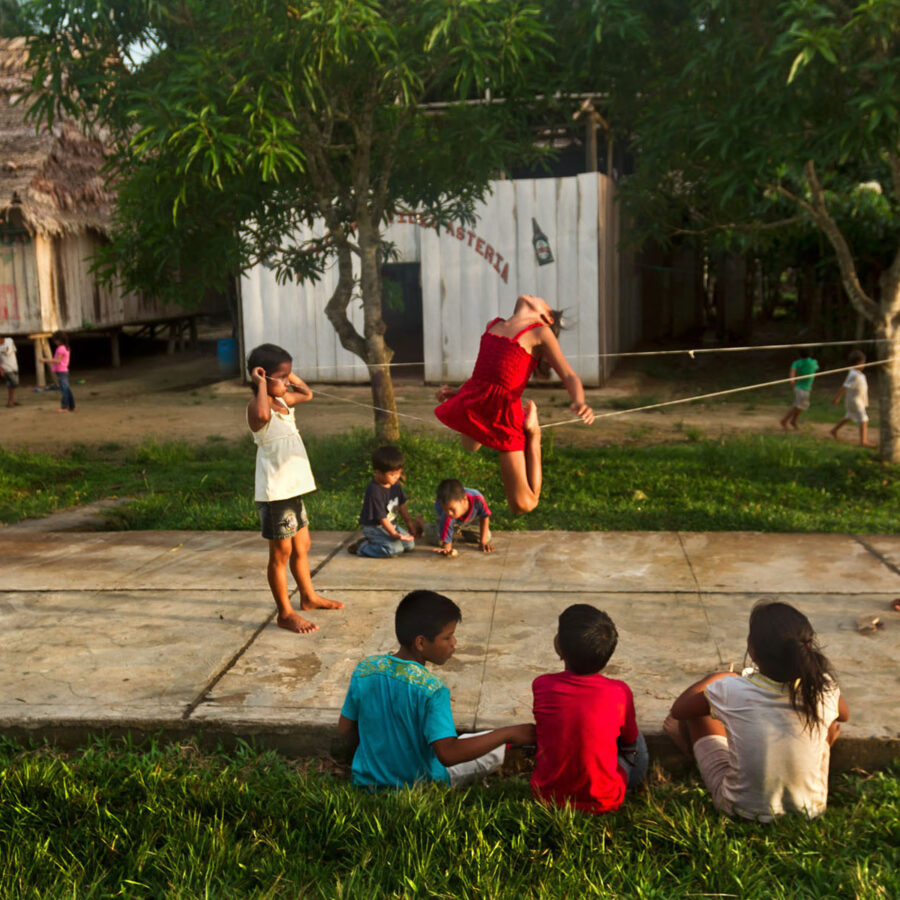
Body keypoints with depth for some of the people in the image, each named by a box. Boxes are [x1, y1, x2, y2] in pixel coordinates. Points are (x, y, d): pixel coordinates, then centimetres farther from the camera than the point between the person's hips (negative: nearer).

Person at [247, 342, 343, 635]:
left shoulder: (283, 400, 10)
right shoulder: (257, 407, -17)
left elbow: (307, 394, 28)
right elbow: (263, 415, -42)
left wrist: (288, 374, 14)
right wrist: (262, 383, -28)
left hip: (294, 487, 9)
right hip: (274, 492, -9)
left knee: (302, 546, 22)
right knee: (281, 552, 1)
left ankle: (308, 596, 38)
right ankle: (285, 613, 12)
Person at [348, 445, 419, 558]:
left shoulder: (395, 484, 0)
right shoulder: (374, 491, -27)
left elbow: (401, 504, 14)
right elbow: (381, 517, -27)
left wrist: (409, 522, 16)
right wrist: (395, 534, -33)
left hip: (391, 524, 9)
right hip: (374, 527, -9)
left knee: (410, 545, -3)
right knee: (395, 548, -28)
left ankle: (373, 541, 9)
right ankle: (361, 547, -10)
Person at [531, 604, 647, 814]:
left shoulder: (541, 686, -16)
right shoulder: (619, 692, -18)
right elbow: (629, 741, 1)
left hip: (547, 795, 1)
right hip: (603, 802, -1)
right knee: (637, 744, 24)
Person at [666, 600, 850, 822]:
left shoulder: (731, 691, -25)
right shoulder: (823, 689, -19)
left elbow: (678, 710, -4)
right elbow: (844, 715, 7)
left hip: (742, 809, -2)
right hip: (809, 809, 2)